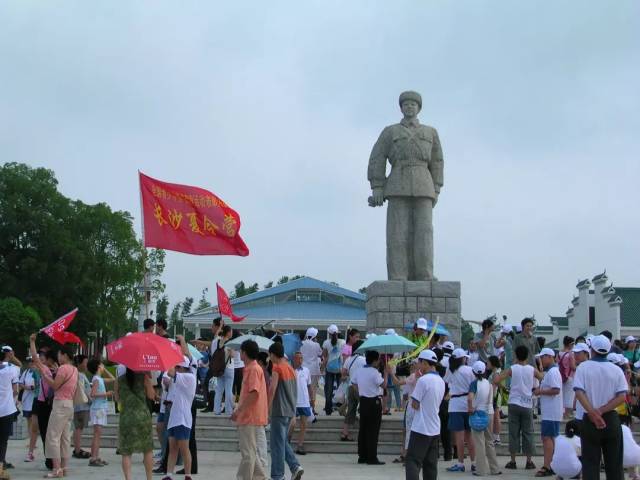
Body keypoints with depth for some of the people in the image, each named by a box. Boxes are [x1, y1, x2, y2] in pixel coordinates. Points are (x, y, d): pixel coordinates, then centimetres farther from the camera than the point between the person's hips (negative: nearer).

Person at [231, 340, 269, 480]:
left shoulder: (253, 369, -15)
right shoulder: (250, 368, 16)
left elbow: (254, 393, -24)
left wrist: (238, 410, -21)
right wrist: (239, 410, 20)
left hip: (250, 418, -10)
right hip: (248, 417, 10)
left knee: (248, 453, -5)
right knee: (250, 451, 16)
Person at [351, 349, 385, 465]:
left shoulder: (359, 371, 7)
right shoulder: (374, 372, -16)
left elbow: (353, 383, 12)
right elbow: (383, 384, -19)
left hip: (363, 401, 7)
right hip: (374, 402, -7)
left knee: (363, 429, 10)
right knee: (373, 431, -2)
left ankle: (362, 456, 14)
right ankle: (372, 458, -1)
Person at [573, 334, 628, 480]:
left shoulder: (583, 367, -4)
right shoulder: (616, 370, 1)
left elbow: (579, 392, -16)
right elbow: (622, 397, -8)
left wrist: (593, 413, -16)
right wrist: (602, 411, -10)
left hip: (590, 420, -2)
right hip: (612, 419, 2)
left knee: (590, 463, 4)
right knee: (614, 463, 10)